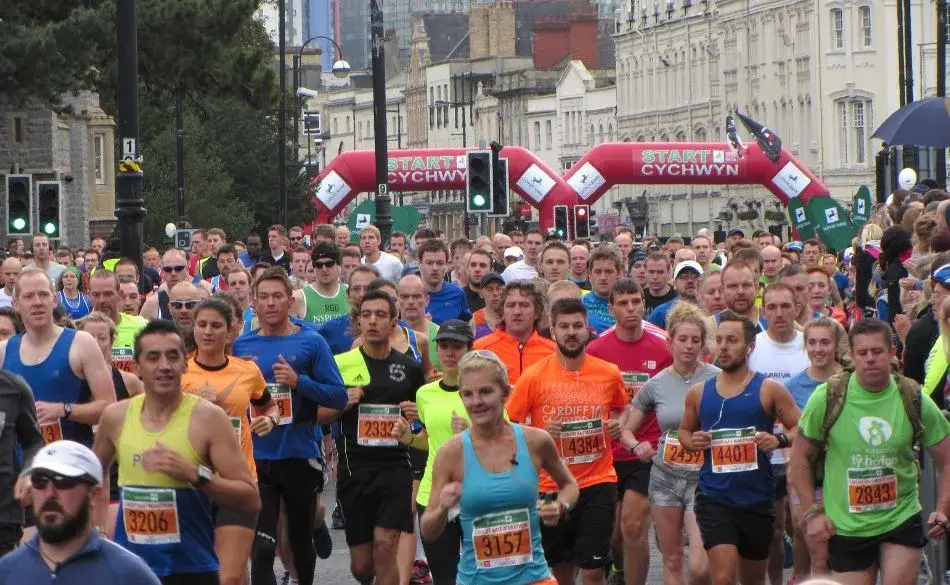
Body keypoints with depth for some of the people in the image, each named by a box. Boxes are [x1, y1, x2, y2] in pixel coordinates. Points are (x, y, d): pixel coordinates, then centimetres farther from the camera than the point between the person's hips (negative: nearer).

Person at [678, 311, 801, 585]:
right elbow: (684, 430, 20)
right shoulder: (699, 393, 5)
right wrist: (692, 442, -2)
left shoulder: (769, 390, -2)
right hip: (714, 498, 0)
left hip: (758, 499, 0)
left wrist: (779, 439, -21)